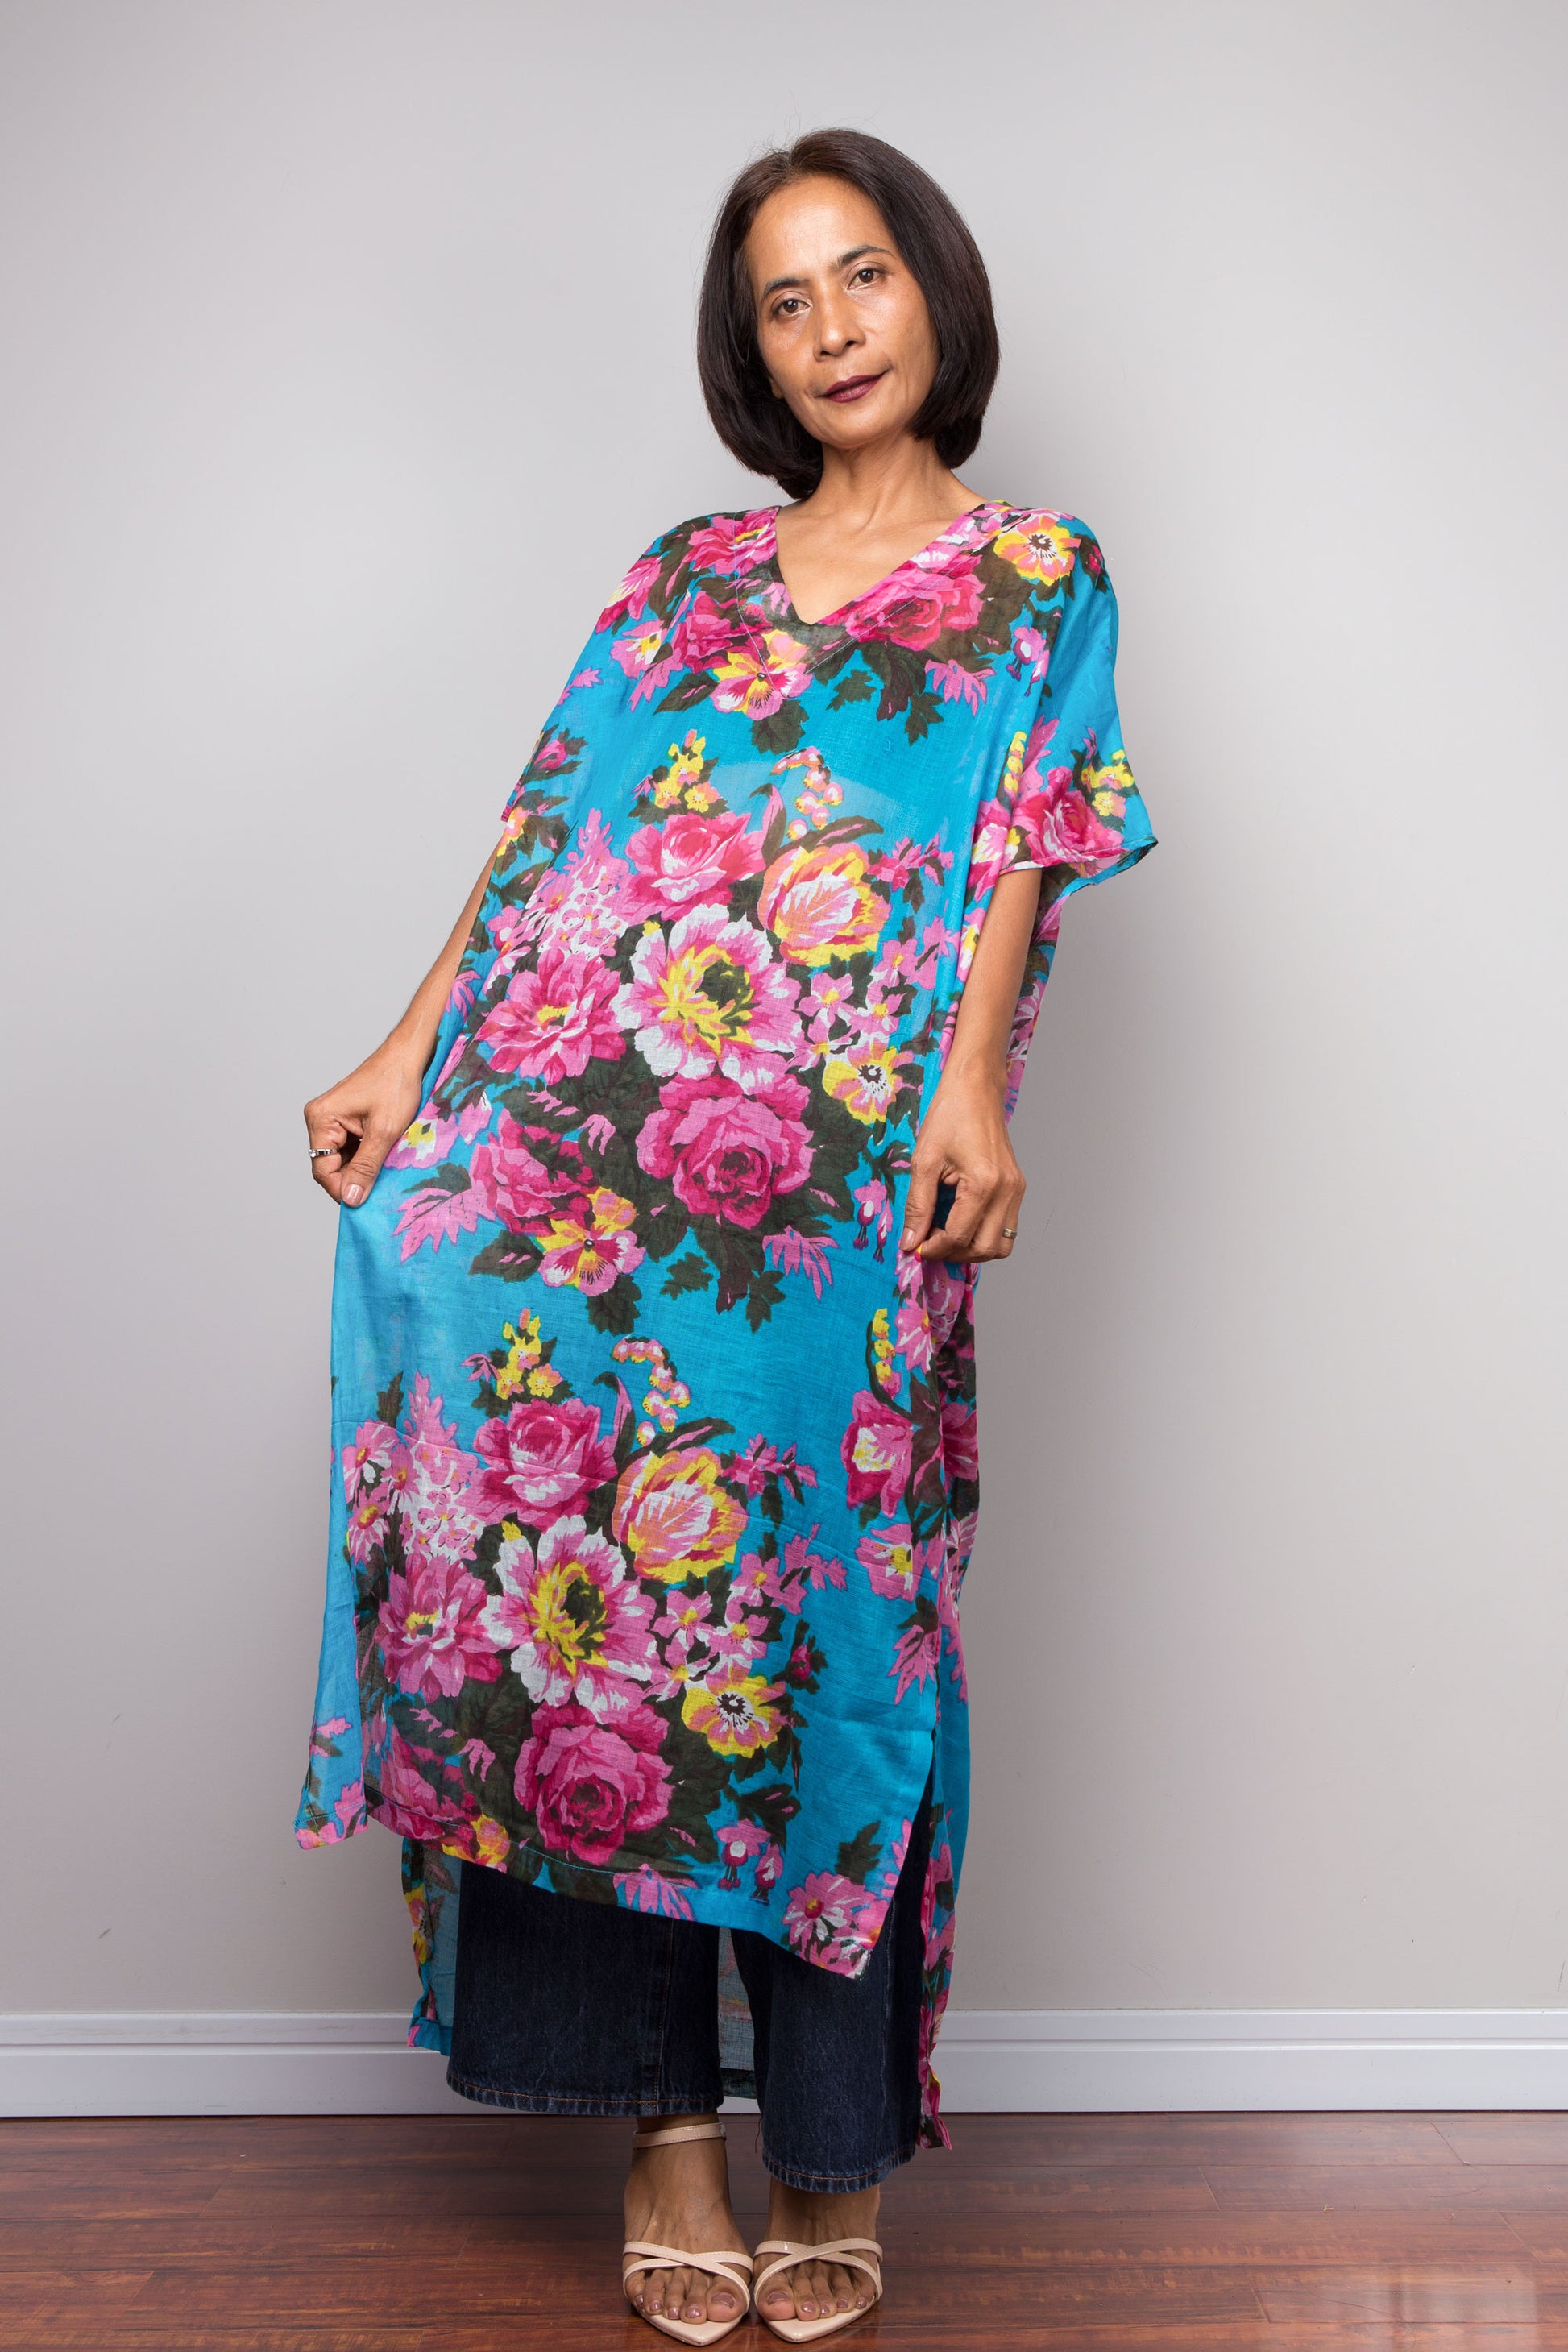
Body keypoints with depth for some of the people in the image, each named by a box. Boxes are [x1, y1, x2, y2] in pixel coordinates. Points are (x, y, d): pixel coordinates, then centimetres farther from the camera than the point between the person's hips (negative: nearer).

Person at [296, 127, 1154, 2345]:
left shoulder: (1038, 575, 15)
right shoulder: (682, 573, 23)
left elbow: (1027, 844, 0)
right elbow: (551, 825, 15)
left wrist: (970, 1084, -17)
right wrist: (409, 1055, 3)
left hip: (833, 1171, -3)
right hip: (572, 1134, 3)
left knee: (807, 1586, -5)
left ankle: (835, 2136, 10)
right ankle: (662, 2102, 6)